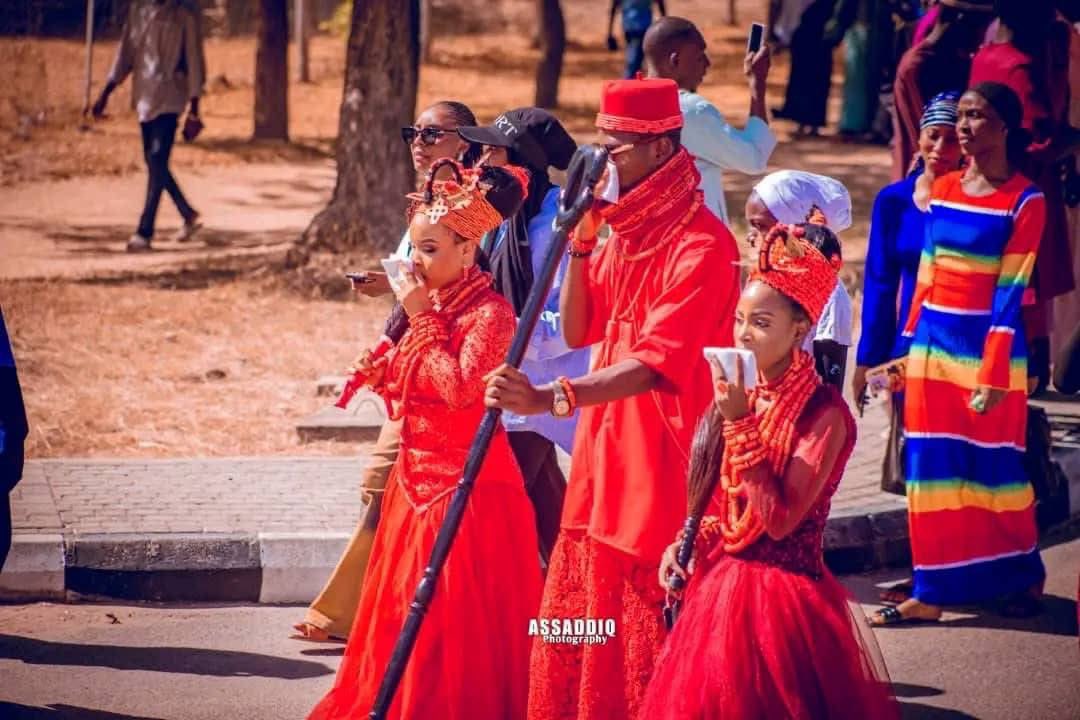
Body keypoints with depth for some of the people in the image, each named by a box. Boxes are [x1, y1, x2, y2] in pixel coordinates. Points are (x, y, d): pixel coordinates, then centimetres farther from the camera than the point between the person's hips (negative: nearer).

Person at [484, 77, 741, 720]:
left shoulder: (701, 245, -17)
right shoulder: (622, 229, 12)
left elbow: (656, 364, -26)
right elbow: (579, 332, 11)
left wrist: (551, 399, -37)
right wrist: (581, 241, -2)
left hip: (662, 461, -9)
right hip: (602, 452, 9)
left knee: (645, 632, -6)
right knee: (575, 618, 9)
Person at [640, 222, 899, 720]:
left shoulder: (823, 414, -14)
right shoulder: (739, 397, 7)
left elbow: (779, 520, -22)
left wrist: (742, 425, -23)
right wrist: (685, 545, -2)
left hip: (783, 593, -7)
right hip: (718, 583, 7)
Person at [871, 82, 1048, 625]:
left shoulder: (1024, 201, -8)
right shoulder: (943, 190, 8)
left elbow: (1010, 291, -12)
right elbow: (926, 275, 13)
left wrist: (993, 373, -15)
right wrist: (909, 343, 12)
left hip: (987, 346, -5)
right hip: (933, 344, 5)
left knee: (993, 465, 5)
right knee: (931, 467, 5)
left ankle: (1023, 577, 24)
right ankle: (931, 592, 11)